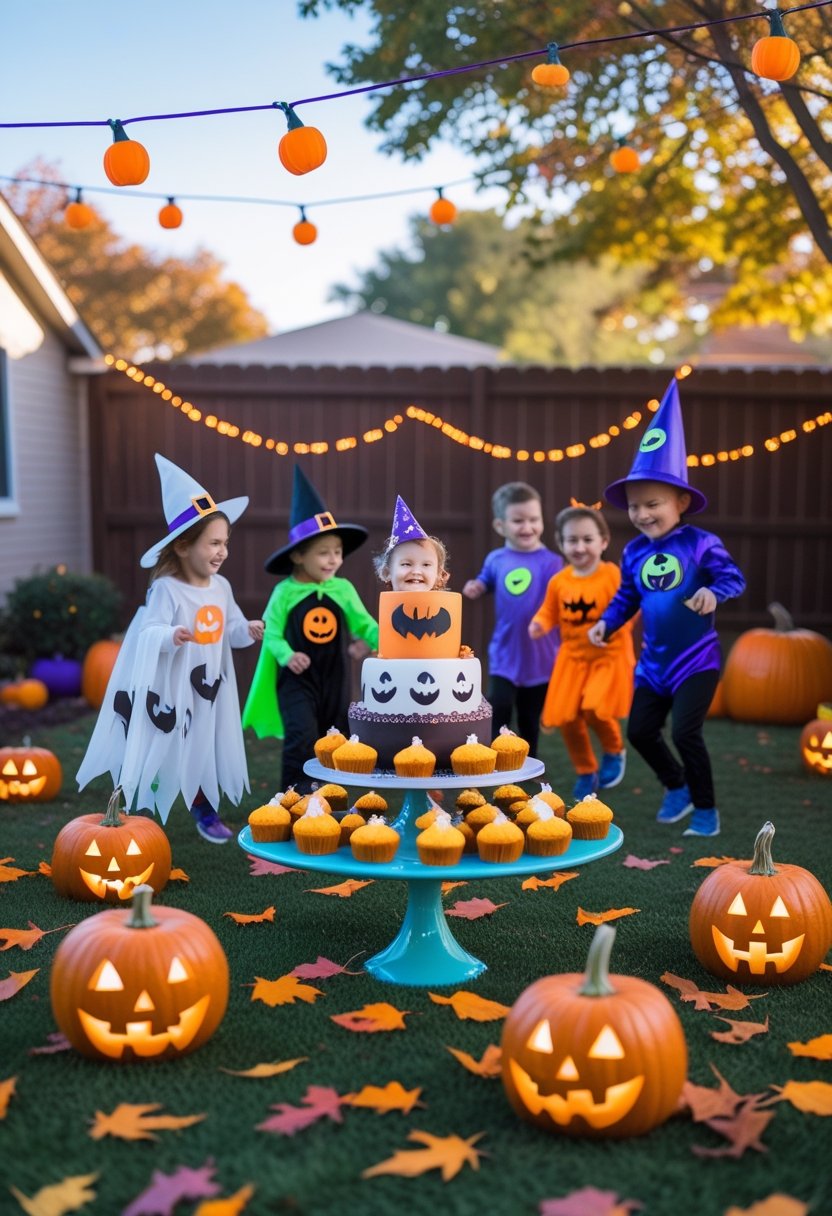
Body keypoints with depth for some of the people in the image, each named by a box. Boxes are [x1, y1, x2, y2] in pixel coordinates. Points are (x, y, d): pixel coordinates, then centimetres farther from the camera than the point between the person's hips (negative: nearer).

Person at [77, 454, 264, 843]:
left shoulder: (221, 587, 1)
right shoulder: (166, 589, -19)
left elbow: (231, 629, 10)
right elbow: (148, 634, -25)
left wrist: (247, 631, -10)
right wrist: (171, 636, -44)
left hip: (208, 687, 6)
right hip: (168, 688, -6)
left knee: (204, 747, 17)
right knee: (159, 750, 2)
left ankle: (205, 813, 33)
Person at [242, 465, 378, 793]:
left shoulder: (344, 590, -1)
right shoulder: (285, 592, -7)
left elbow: (365, 625, -3)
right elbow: (272, 633, -5)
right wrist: (287, 655, -23)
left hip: (335, 679, 4)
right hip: (297, 679, -4)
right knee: (301, 736, -18)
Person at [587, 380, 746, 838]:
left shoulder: (700, 543, -15)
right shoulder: (634, 552, 2)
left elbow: (734, 578, -17)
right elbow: (627, 595, 11)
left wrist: (713, 592, -37)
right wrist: (606, 623, -2)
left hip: (696, 660, -6)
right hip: (654, 662, 6)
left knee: (685, 732, -11)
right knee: (640, 730, 10)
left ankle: (706, 809, 9)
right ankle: (677, 787, 34)